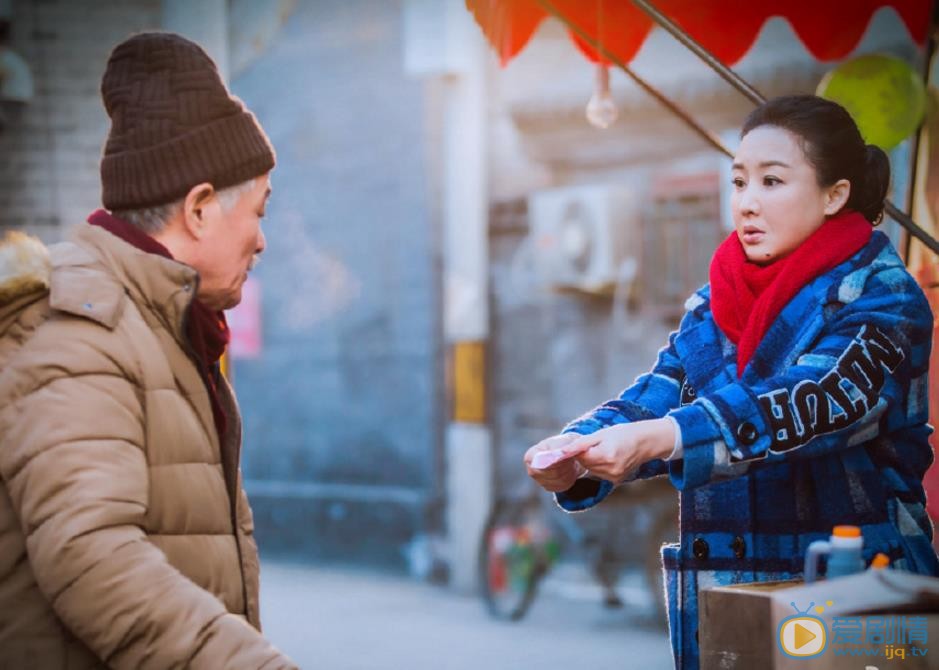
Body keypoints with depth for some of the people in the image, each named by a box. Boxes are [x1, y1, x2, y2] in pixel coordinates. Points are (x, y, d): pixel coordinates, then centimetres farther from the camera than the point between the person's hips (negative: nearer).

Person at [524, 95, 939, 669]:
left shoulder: (883, 299, -8)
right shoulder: (714, 305, 10)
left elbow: (811, 404, -24)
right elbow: (653, 400, 0)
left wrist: (654, 440, -37)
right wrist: (576, 458, -22)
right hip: (718, 600, 5)